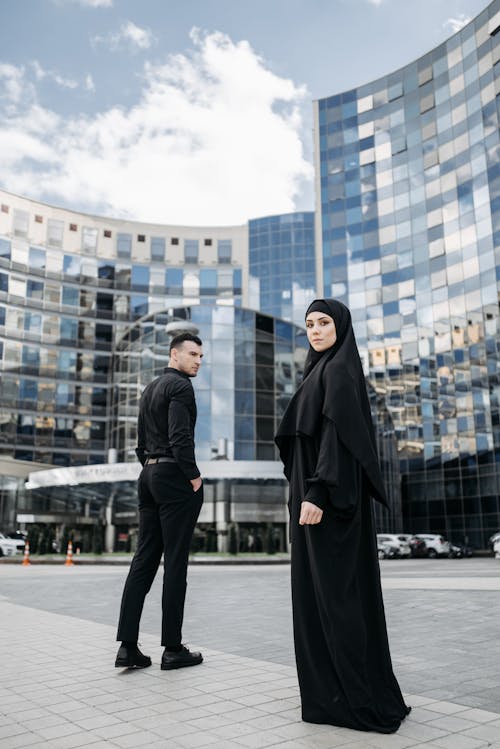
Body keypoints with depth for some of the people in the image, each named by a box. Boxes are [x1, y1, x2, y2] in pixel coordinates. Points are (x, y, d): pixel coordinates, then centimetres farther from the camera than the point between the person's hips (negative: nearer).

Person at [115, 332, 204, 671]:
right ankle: (173, 649, 4)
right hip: (175, 477, -9)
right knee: (175, 562, -3)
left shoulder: (151, 388, 20)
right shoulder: (180, 386, -9)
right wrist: (194, 476, -12)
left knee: (144, 560, 7)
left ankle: (128, 646, 7)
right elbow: (180, 436, -19)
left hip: (149, 475, 9)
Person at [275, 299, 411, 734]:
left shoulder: (339, 369, -11)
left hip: (328, 494, -10)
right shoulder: (325, 369, 18)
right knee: (321, 587, 13)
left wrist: (316, 494, -26)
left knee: (336, 590, -6)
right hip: (319, 489, 10)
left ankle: (361, 698, 3)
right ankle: (334, 685, 23)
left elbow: (337, 432, -21)